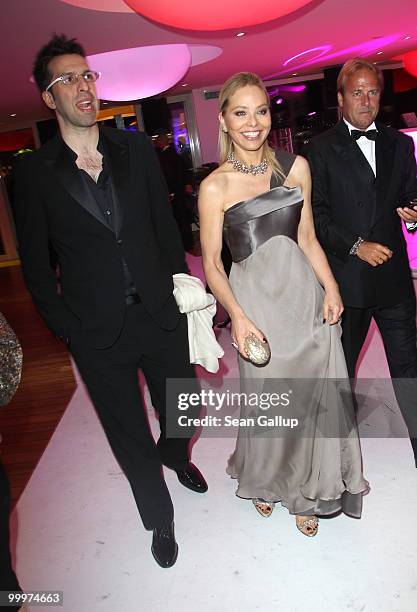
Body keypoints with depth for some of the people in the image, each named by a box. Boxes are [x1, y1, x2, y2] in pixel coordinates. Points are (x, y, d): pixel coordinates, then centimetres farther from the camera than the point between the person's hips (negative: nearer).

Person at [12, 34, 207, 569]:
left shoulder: (136, 150, 3)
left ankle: (175, 455, 57)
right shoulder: (33, 173, -4)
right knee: (130, 438, 13)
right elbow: (35, 264, 0)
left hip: (162, 315, 3)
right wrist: (67, 328, -3)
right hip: (98, 334, -2)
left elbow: (166, 226, 7)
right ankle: (159, 519, 41)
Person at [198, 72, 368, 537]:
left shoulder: (296, 167, 5)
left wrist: (331, 288, -4)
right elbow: (211, 263, -4)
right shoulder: (215, 187, -5)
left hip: (303, 293, 3)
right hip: (255, 300, -3)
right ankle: (264, 480, 42)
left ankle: (307, 491, 38)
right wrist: (236, 315, -17)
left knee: (313, 392, 9)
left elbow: (308, 239, 9)